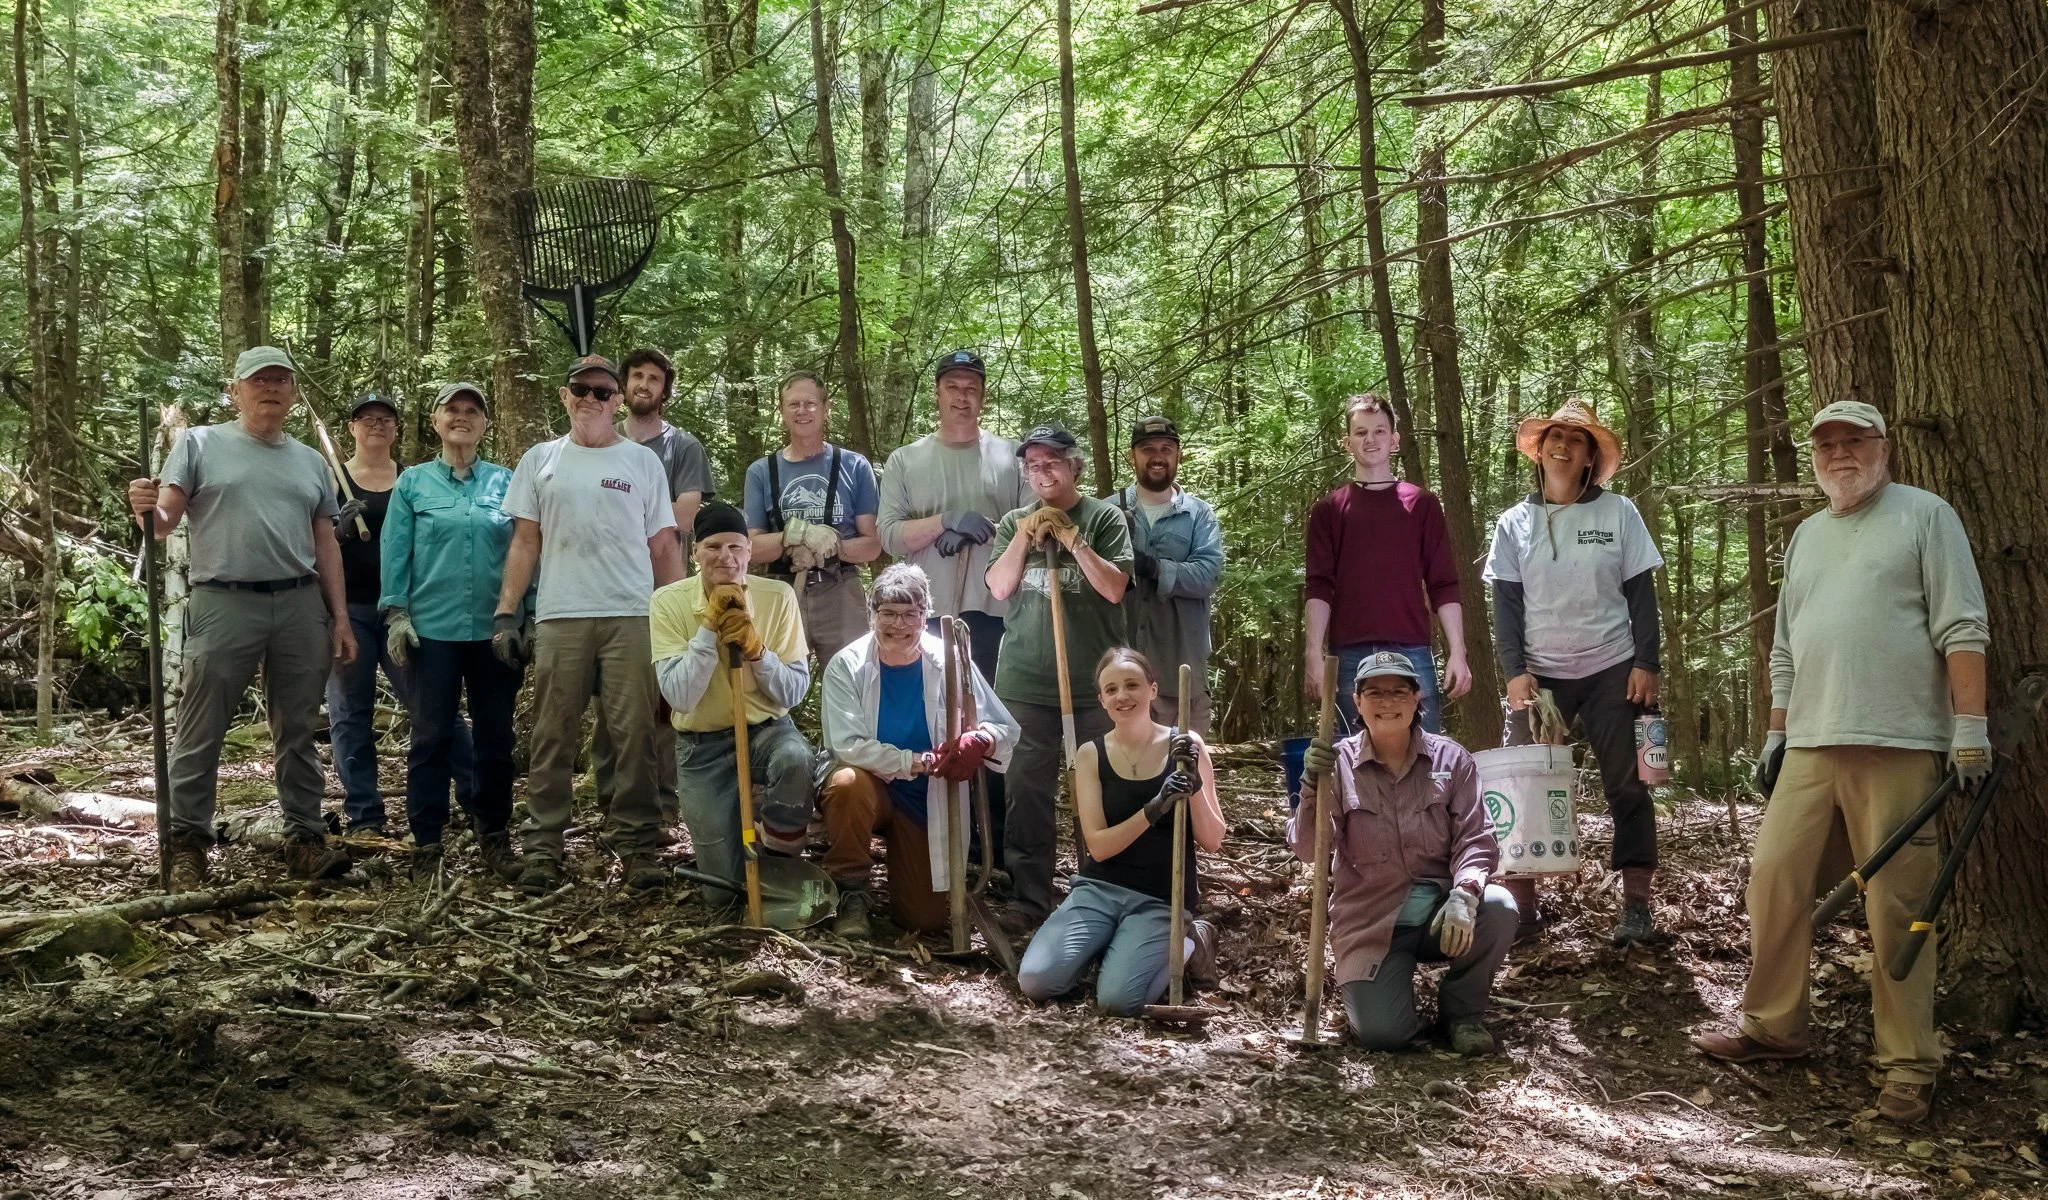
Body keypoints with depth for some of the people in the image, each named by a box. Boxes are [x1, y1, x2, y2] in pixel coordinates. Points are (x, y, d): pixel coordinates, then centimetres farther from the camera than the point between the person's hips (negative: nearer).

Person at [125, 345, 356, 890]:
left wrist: (340, 616, 10)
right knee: (200, 733, 0)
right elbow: (164, 522, -4)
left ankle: (304, 837, 15)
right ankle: (187, 843, 7)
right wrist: (145, 508, -27)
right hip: (224, 604, -4)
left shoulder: (310, 461, 15)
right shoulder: (200, 444, 3)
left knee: (298, 732, 9)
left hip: (300, 606, 4)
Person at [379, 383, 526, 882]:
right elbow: (394, 553, 3)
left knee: (496, 737, 7)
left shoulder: (506, 483, 7)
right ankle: (426, 844, 8)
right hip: (433, 629, -1)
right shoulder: (413, 483, 6)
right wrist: (396, 615, -6)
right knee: (432, 737, 2)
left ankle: (495, 837, 17)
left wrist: (531, 617, 0)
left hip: (496, 629, 1)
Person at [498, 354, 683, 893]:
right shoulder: (540, 461, 12)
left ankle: (634, 843, 5)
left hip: (633, 616, -1)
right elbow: (525, 543, 10)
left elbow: (663, 547, 9)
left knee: (636, 735, -2)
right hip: (559, 619, 1)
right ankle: (544, 846, 9)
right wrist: (506, 612, 2)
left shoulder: (643, 462, 10)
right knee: (553, 736, 3)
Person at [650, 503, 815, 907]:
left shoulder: (778, 597, -9)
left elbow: (795, 692, -8)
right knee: (724, 889, -4)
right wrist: (710, 627, -24)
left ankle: (781, 856, -8)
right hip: (703, 745, 0)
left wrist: (755, 649, -24)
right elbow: (678, 696, -20)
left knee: (795, 759, -38)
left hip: (766, 729, 0)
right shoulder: (669, 602, -11)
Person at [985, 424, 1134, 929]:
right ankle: (1030, 896, 12)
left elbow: (1114, 588, -8)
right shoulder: (1015, 522, 11)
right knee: (1027, 791, 3)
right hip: (1025, 682, 2)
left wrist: (1071, 538, -13)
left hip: (1093, 683, -2)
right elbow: (998, 588, 2)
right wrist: (1025, 536, -8)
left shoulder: (1105, 517, 1)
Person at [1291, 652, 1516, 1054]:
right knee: (1381, 1033, -21)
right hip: (1372, 920, -1)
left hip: (1440, 912, 2)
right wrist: (1312, 787, -27)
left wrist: (1464, 893, -26)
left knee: (1498, 907, -31)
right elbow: (1308, 850, -10)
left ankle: (1462, 1012, -2)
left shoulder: (1450, 759, 1)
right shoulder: (1339, 764, -3)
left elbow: (1475, 838, -6)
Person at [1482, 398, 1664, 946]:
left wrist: (1646, 663, -7)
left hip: (1613, 670, -1)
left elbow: (1641, 594, 2)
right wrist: (1514, 671, -9)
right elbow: (1506, 604, 2)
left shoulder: (1618, 513, 2)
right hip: (1540, 674, 1)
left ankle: (1637, 904, 6)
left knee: (1628, 786, 1)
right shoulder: (1514, 524, 4)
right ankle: (1521, 906, 0)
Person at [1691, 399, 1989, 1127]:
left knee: (1896, 903, -5)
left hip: (1896, 745, -6)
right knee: (1775, 876, 3)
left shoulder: (1924, 516, 3)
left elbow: (1962, 630, -5)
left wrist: (1970, 725, -12)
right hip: (1810, 744, 6)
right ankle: (1772, 1027, 16)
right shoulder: (1806, 536, 21)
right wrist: (1776, 735, 19)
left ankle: (1909, 1065, 3)